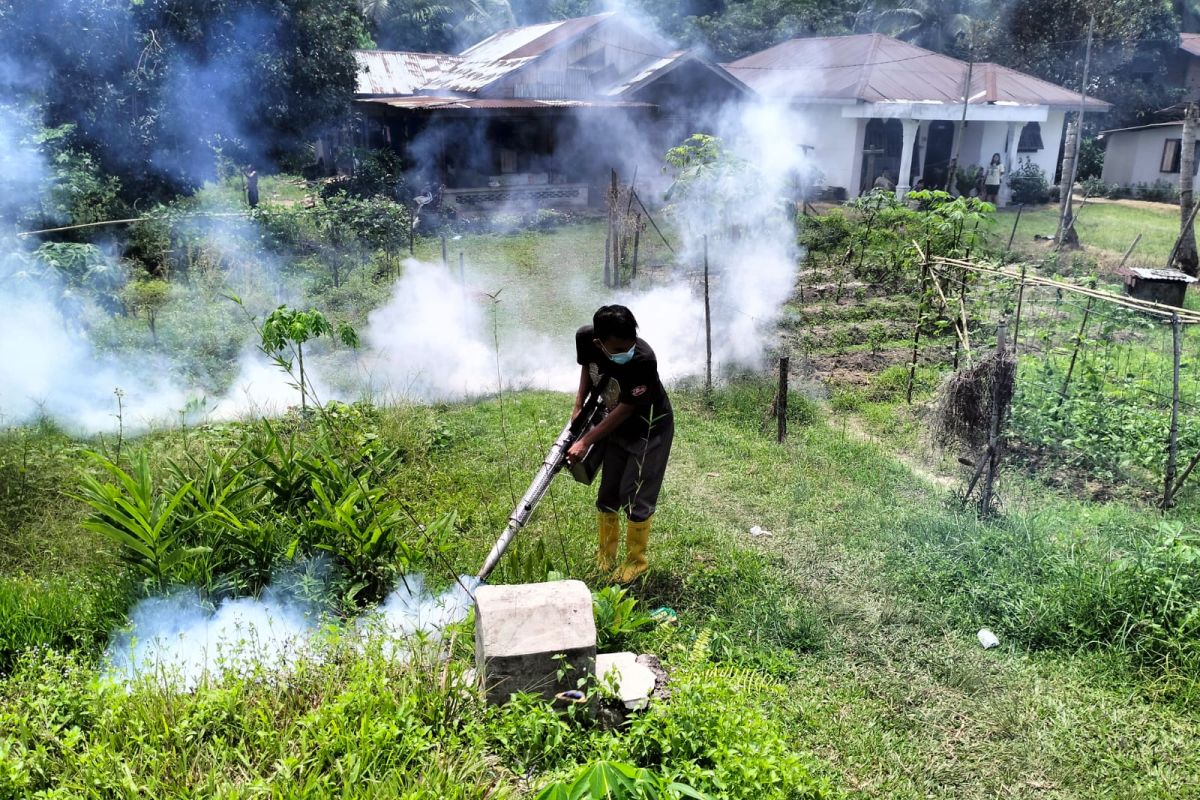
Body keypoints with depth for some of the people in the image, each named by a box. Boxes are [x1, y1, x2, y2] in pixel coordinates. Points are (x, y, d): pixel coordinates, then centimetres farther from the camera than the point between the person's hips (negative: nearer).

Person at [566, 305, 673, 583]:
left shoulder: (643, 360, -37)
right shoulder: (585, 338, -22)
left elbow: (624, 410, -27)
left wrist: (586, 441, -21)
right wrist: (579, 406, -4)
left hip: (650, 430, -5)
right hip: (617, 426, 5)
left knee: (635, 497, -3)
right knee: (607, 494, 12)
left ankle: (637, 560, 20)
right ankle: (605, 554, 31)